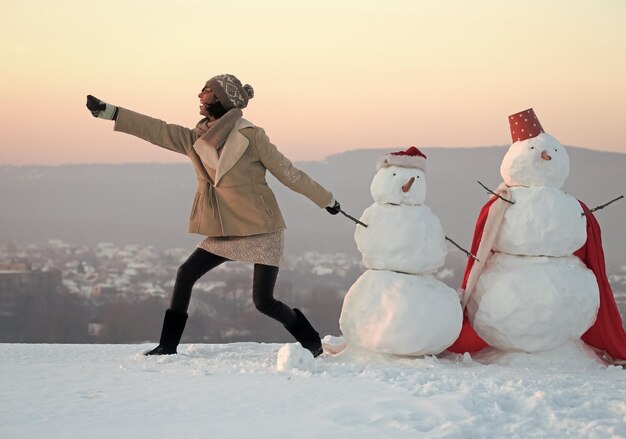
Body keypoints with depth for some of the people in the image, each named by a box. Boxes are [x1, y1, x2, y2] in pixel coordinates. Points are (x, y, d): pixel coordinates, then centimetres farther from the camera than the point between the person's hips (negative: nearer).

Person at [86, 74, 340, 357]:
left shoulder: (250, 136, -12)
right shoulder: (196, 140, 5)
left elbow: (287, 172, -6)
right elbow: (156, 130, 3)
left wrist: (326, 200, 1)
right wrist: (108, 111, -2)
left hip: (263, 229, -6)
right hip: (227, 231, 6)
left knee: (263, 302, -9)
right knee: (185, 274, -4)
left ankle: (312, 342, 14)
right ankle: (168, 345, 6)